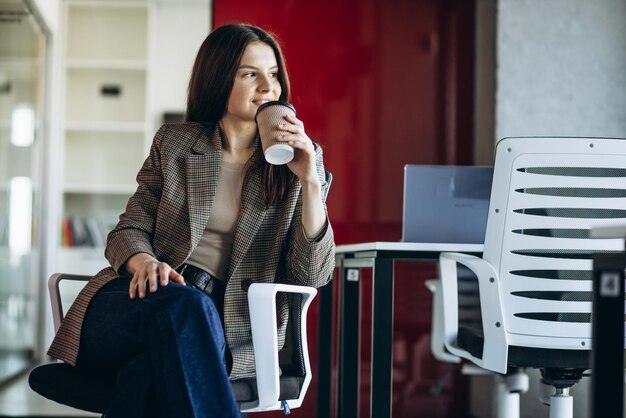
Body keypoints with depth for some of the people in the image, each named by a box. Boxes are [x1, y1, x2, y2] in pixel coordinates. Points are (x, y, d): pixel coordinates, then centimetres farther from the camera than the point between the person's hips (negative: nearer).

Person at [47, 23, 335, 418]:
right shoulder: (174, 142, 14)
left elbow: (312, 275, 2)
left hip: (228, 328, 0)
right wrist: (144, 261, -13)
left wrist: (310, 181, -11)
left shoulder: (303, 159, 11)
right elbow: (129, 230, 12)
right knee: (186, 303, -37)